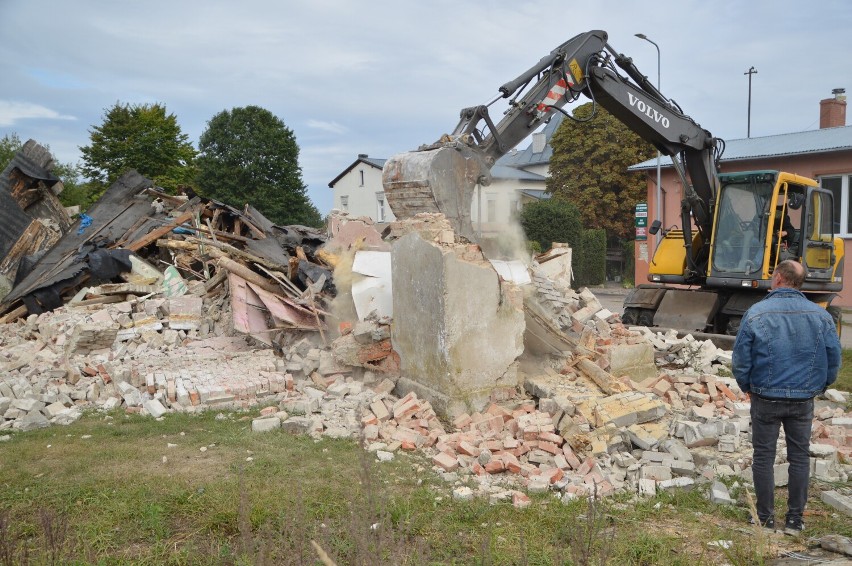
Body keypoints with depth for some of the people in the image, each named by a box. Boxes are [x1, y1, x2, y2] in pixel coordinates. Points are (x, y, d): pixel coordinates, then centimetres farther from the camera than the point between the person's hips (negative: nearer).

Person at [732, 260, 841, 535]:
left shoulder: (756, 313, -12)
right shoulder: (821, 315, -4)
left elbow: (741, 361, -9)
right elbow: (833, 361, 1)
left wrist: (747, 387, 8)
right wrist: (817, 387, 17)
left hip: (766, 398, -2)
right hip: (803, 400, 2)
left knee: (763, 457, 10)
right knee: (800, 458, 14)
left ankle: (766, 518, 18)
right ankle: (794, 520, 20)